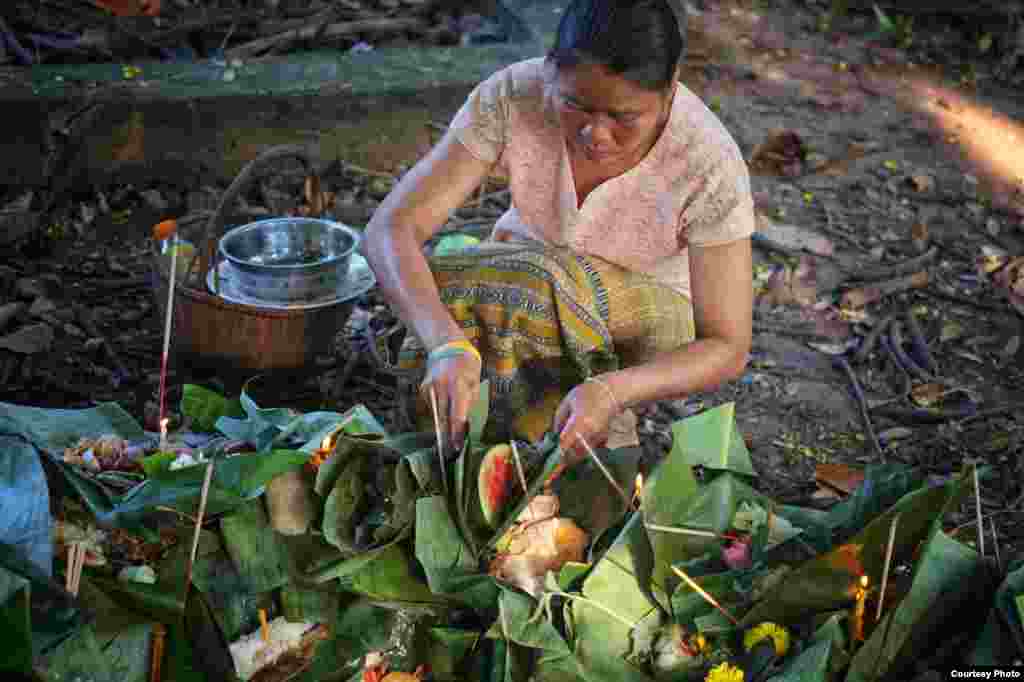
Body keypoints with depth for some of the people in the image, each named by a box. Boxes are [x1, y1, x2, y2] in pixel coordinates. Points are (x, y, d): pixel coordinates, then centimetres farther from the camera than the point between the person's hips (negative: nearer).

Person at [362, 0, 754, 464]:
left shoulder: (711, 164, -29)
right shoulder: (512, 97, -26)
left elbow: (727, 348, -25)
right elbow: (390, 231, -29)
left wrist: (610, 392, -43)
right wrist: (447, 344, -48)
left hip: (641, 313, -2)